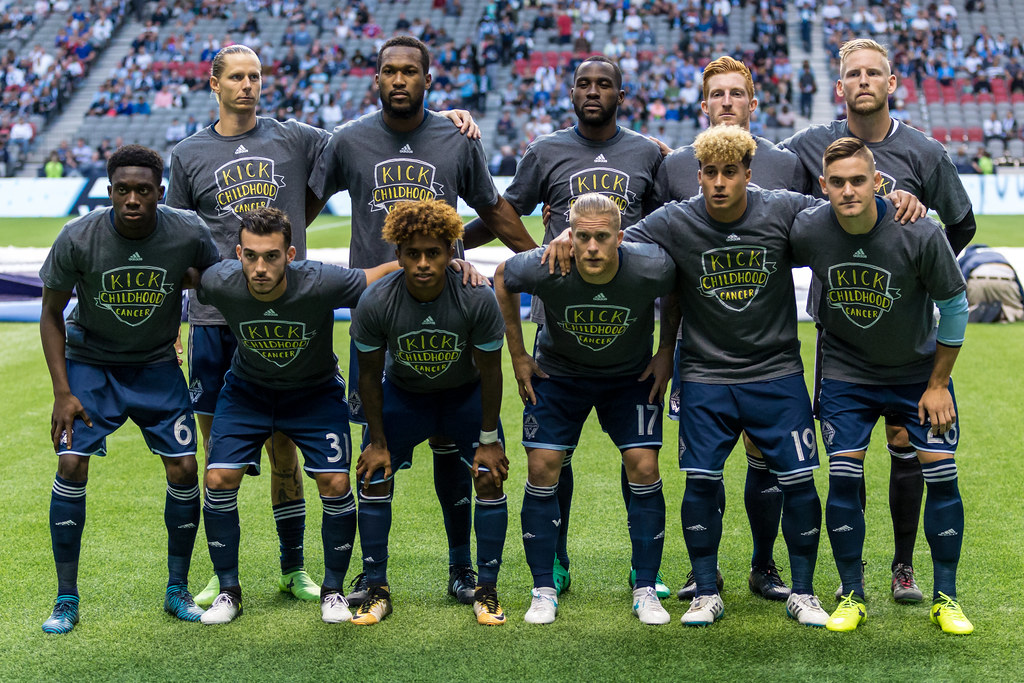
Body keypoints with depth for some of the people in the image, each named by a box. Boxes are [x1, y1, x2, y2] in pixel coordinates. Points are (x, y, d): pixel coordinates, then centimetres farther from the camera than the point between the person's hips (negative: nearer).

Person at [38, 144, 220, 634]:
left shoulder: (189, 234, -20)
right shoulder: (78, 239, -22)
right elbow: (51, 314, -8)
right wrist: (62, 391, -14)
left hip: (157, 365, 1)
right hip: (90, 360, -1)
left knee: (184, 469, -7)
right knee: (71, 464, -13)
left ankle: (177, 589, 12)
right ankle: (66, 598, -1)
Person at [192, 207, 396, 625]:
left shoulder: (320, 284, -34)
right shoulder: (220, 283, -28)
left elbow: (394, 271, -20)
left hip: (315, 391, -1)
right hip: (247, 389, 2)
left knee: (335, 483, -12)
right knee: (219, 480, -9)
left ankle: (333, 590, 10)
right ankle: (229, 590, 9)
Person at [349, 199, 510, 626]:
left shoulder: (478, 299, -30)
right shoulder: (375, 303, -28)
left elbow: (490, 372, -17)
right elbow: (369, 375, -13)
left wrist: (487, 439, -11)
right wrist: (378, 442, -8)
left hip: (465, 394, 0)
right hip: (403, 394, 1)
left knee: (491, 478, -10)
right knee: (374, 478, -6)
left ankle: (486, 591, 3)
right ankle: (376, 590, 8)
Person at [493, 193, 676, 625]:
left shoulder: (652, 268, -29)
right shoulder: (545, 268, -29)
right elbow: (502, 278, -5)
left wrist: (667, 353, -3)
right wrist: (517, 355, -2)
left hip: (632, 377, 0)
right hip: (558, 374, 0)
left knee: (644, 468, -9)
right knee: (543, 467, -8)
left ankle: (645, 590, 5)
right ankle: (544, 590, 6)